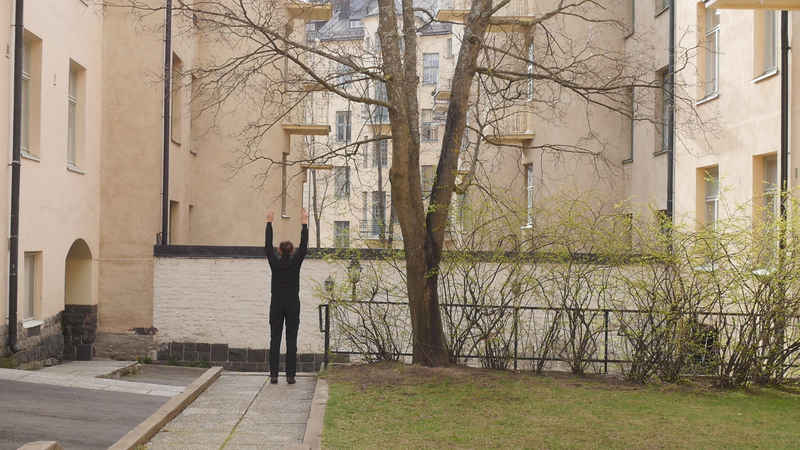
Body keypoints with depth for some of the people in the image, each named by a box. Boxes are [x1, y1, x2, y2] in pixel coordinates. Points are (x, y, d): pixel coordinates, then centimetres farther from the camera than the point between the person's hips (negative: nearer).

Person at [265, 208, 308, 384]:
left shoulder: (274, 262, -3)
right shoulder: (295, 263, -7)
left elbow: (268, 244, 6)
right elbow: (304, 244, 0)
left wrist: (269, 222, 13)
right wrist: (304, 222, 6)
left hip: (276, 304, 1)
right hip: (292, 304, -1)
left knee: (275, 339, 3)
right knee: (291, 340, 0)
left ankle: (273, 375, 0)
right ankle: (290, 375, -1)